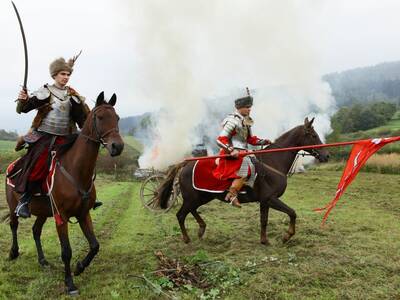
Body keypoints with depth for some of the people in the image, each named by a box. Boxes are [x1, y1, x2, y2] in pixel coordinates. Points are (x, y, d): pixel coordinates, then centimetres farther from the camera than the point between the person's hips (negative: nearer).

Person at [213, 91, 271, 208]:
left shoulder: (245, 121, 15)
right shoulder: (233, 121, -13)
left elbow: (250, 139, 23)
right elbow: (220, 140, -17)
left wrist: (263, 141, 8)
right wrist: (231, 150, -28)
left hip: (242, 153, 10)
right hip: (232, 154, -10)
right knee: (247, 167, -27)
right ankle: (232, 194, -24)